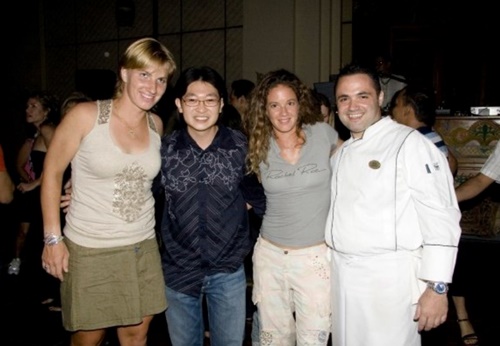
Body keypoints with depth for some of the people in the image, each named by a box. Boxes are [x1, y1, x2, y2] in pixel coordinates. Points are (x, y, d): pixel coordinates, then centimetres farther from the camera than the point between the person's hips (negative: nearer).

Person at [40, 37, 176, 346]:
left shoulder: (156, 125, 2)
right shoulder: (85, 115, -12)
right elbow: (52, 171, -6)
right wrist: (53, 238, -8)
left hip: (142, 248, 4)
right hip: (89, 250, -4)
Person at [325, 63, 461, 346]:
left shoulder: (410, 144, -11)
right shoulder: (341, 153, 12)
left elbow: (441, 219, -15)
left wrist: (437, 288, -17)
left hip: (390, 278, -6)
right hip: (342, 276, 7)